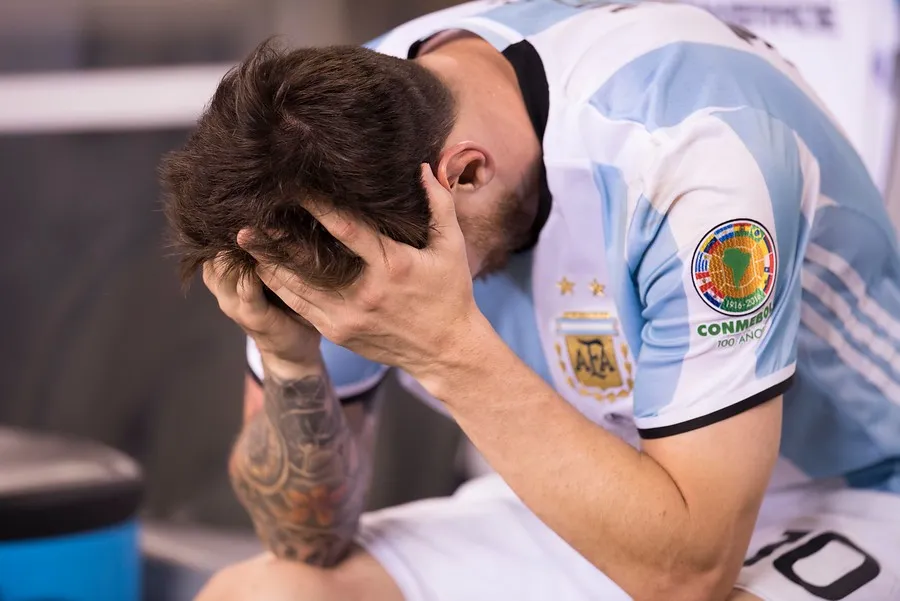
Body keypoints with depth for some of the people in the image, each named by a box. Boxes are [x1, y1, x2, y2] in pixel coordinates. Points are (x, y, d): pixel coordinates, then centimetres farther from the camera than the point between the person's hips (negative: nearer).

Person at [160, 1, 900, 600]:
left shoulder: (687, 151, -32)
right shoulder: (345, 119, -13)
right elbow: (311, 539, -7)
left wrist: (449, 347, -38)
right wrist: (287, 358, -27)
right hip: (582, 498, 6)